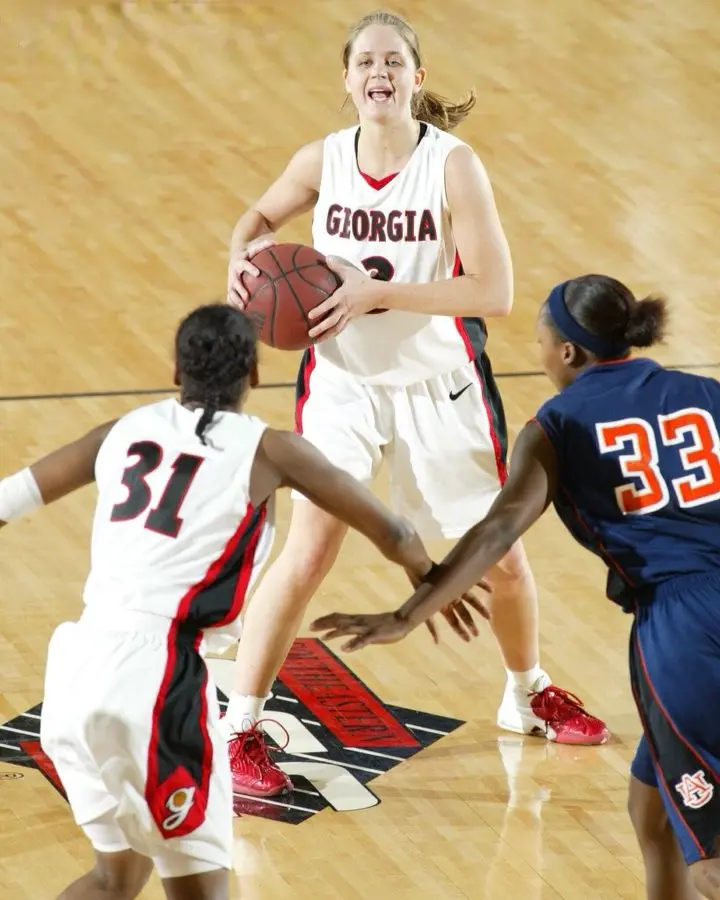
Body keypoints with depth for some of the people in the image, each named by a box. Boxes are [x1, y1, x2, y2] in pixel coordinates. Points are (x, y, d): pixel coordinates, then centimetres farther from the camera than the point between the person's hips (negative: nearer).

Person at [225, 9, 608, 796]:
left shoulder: (453, 167, -18)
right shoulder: (322, 161, -9)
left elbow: (493, 292, -23)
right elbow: (263, 215, 12)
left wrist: (377, 293, -28)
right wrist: (242, 255, -11)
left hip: (441, 385, 0)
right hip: (344, 382, 0)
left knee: (499, 554, 12)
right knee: (309, 550, -14)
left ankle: (528, 695, 40)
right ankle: (238, 731, -5)